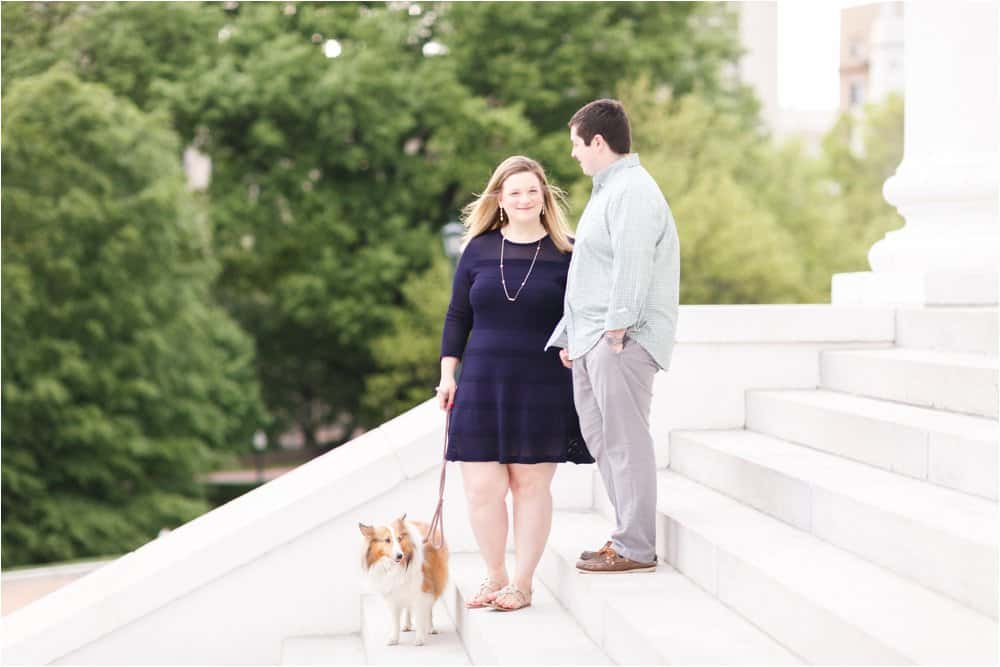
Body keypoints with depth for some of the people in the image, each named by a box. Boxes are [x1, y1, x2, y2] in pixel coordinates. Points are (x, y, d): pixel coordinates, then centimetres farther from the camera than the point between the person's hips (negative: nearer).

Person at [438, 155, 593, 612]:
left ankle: (522, 583, 14)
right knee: (482, 487, -1)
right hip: (483, 384, 2)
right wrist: (447, 374, 6)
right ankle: (494, 577, 17)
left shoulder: (565, 253, 1)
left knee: (531, 484, 3)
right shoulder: (479, 249, 6)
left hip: (543, 387, -2)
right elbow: (457, 316, 11)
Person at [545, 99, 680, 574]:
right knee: (601, 437, 13)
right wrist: (572, 336, 22)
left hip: (620, 339, -11)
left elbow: (631, 267, -21)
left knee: (625, 440, -8)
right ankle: (628, 535, 20)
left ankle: (635, 549, -4)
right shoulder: (607, 191, 22)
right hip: (592, 338, 11)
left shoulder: (633, 192, -12)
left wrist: (616, 330, -21)